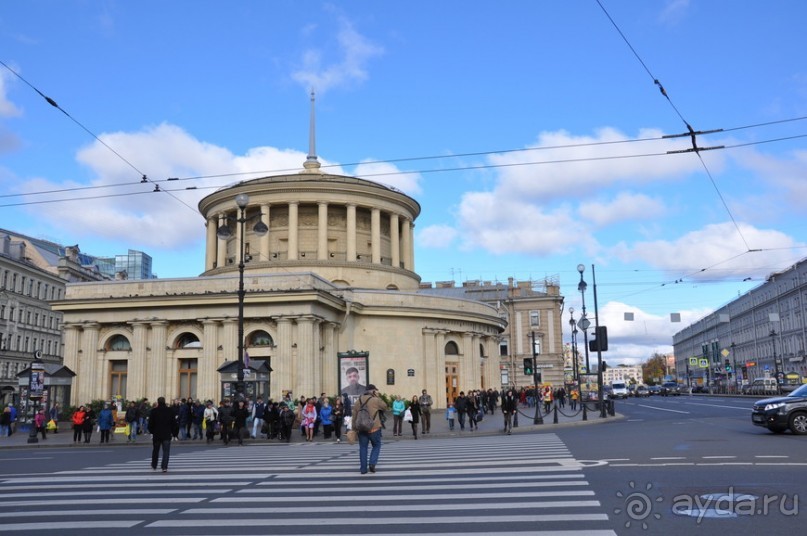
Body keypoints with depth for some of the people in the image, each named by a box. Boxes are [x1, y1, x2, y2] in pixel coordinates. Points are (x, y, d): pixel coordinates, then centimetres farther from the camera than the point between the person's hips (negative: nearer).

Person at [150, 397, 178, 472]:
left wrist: (151, 431, 12)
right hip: (167, 435, 0)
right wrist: (174, 433, 10)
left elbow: (150, 423, -3)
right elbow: (174, 423, 3)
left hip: (156, 434, 0)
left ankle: (154, 466, 28)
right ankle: (164, 467, -11)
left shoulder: (154, 411, -5)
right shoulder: (170, 411, 1)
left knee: (155, 451, 16)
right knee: (166, 451, 0)